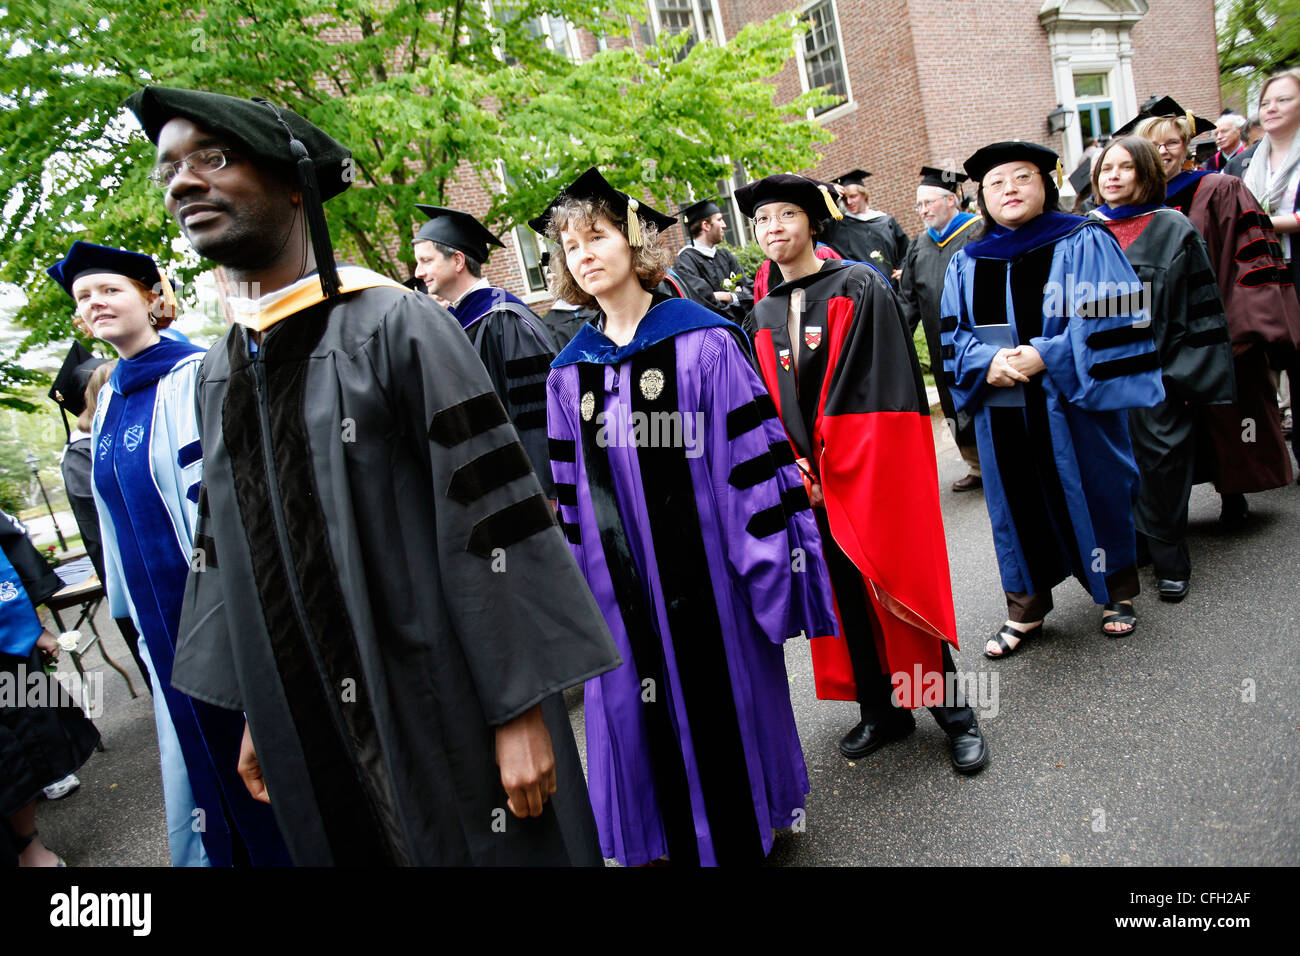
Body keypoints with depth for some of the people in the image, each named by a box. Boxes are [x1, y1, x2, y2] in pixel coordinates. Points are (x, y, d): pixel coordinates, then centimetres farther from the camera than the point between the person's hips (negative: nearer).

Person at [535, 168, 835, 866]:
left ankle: (743, 834, 38)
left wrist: (775, 563, -12)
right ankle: (686, 842, 40)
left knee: (724, 708, 11)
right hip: (623, 591, 4)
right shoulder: (569, 374, 4)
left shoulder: (704, 341, -8)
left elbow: (755, 460, -10)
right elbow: (571, 494, 8)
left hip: (707, 579, -4)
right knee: (650, 721, 16)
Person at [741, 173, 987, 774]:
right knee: (845, 595, 11)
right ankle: (881, 710, 26)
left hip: (871, 474, -5)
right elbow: (769, 405, 10)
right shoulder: (764, 317, 12)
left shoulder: (860, 287, -3)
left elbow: (879, 385, -12)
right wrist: (796, 469, -6)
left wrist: (831, 465, -15)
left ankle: (951, 709, 17)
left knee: (895, 586, -1)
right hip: (812, 483, 5)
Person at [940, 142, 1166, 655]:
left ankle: (1117, 593, 31)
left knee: (1092, 496, 9)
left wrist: (1046, 356, -20)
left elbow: (1112, 320, -9)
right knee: (1017, 505, 9)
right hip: (1001, 410, 3)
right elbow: (954, 335, 7)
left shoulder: (1084, 243, -1)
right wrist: (988, 363, -13)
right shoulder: (966, 263, 9)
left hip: (1073, 405, -2)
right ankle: (1026, 608, 23)